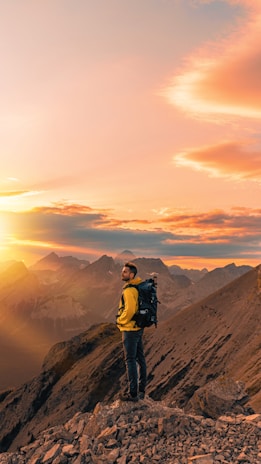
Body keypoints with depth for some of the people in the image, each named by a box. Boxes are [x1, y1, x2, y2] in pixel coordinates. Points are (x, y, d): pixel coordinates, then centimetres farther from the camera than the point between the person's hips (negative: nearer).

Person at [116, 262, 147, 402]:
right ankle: (141, 390, 26)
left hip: (129, 329, -10)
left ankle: (133, 393, 5)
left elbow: (129, 310, -28)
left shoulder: (129, 290, -20)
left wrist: (120, 321, -13)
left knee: (130, 360, -2)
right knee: (140, 359, 15)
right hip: (138, 327, 10)